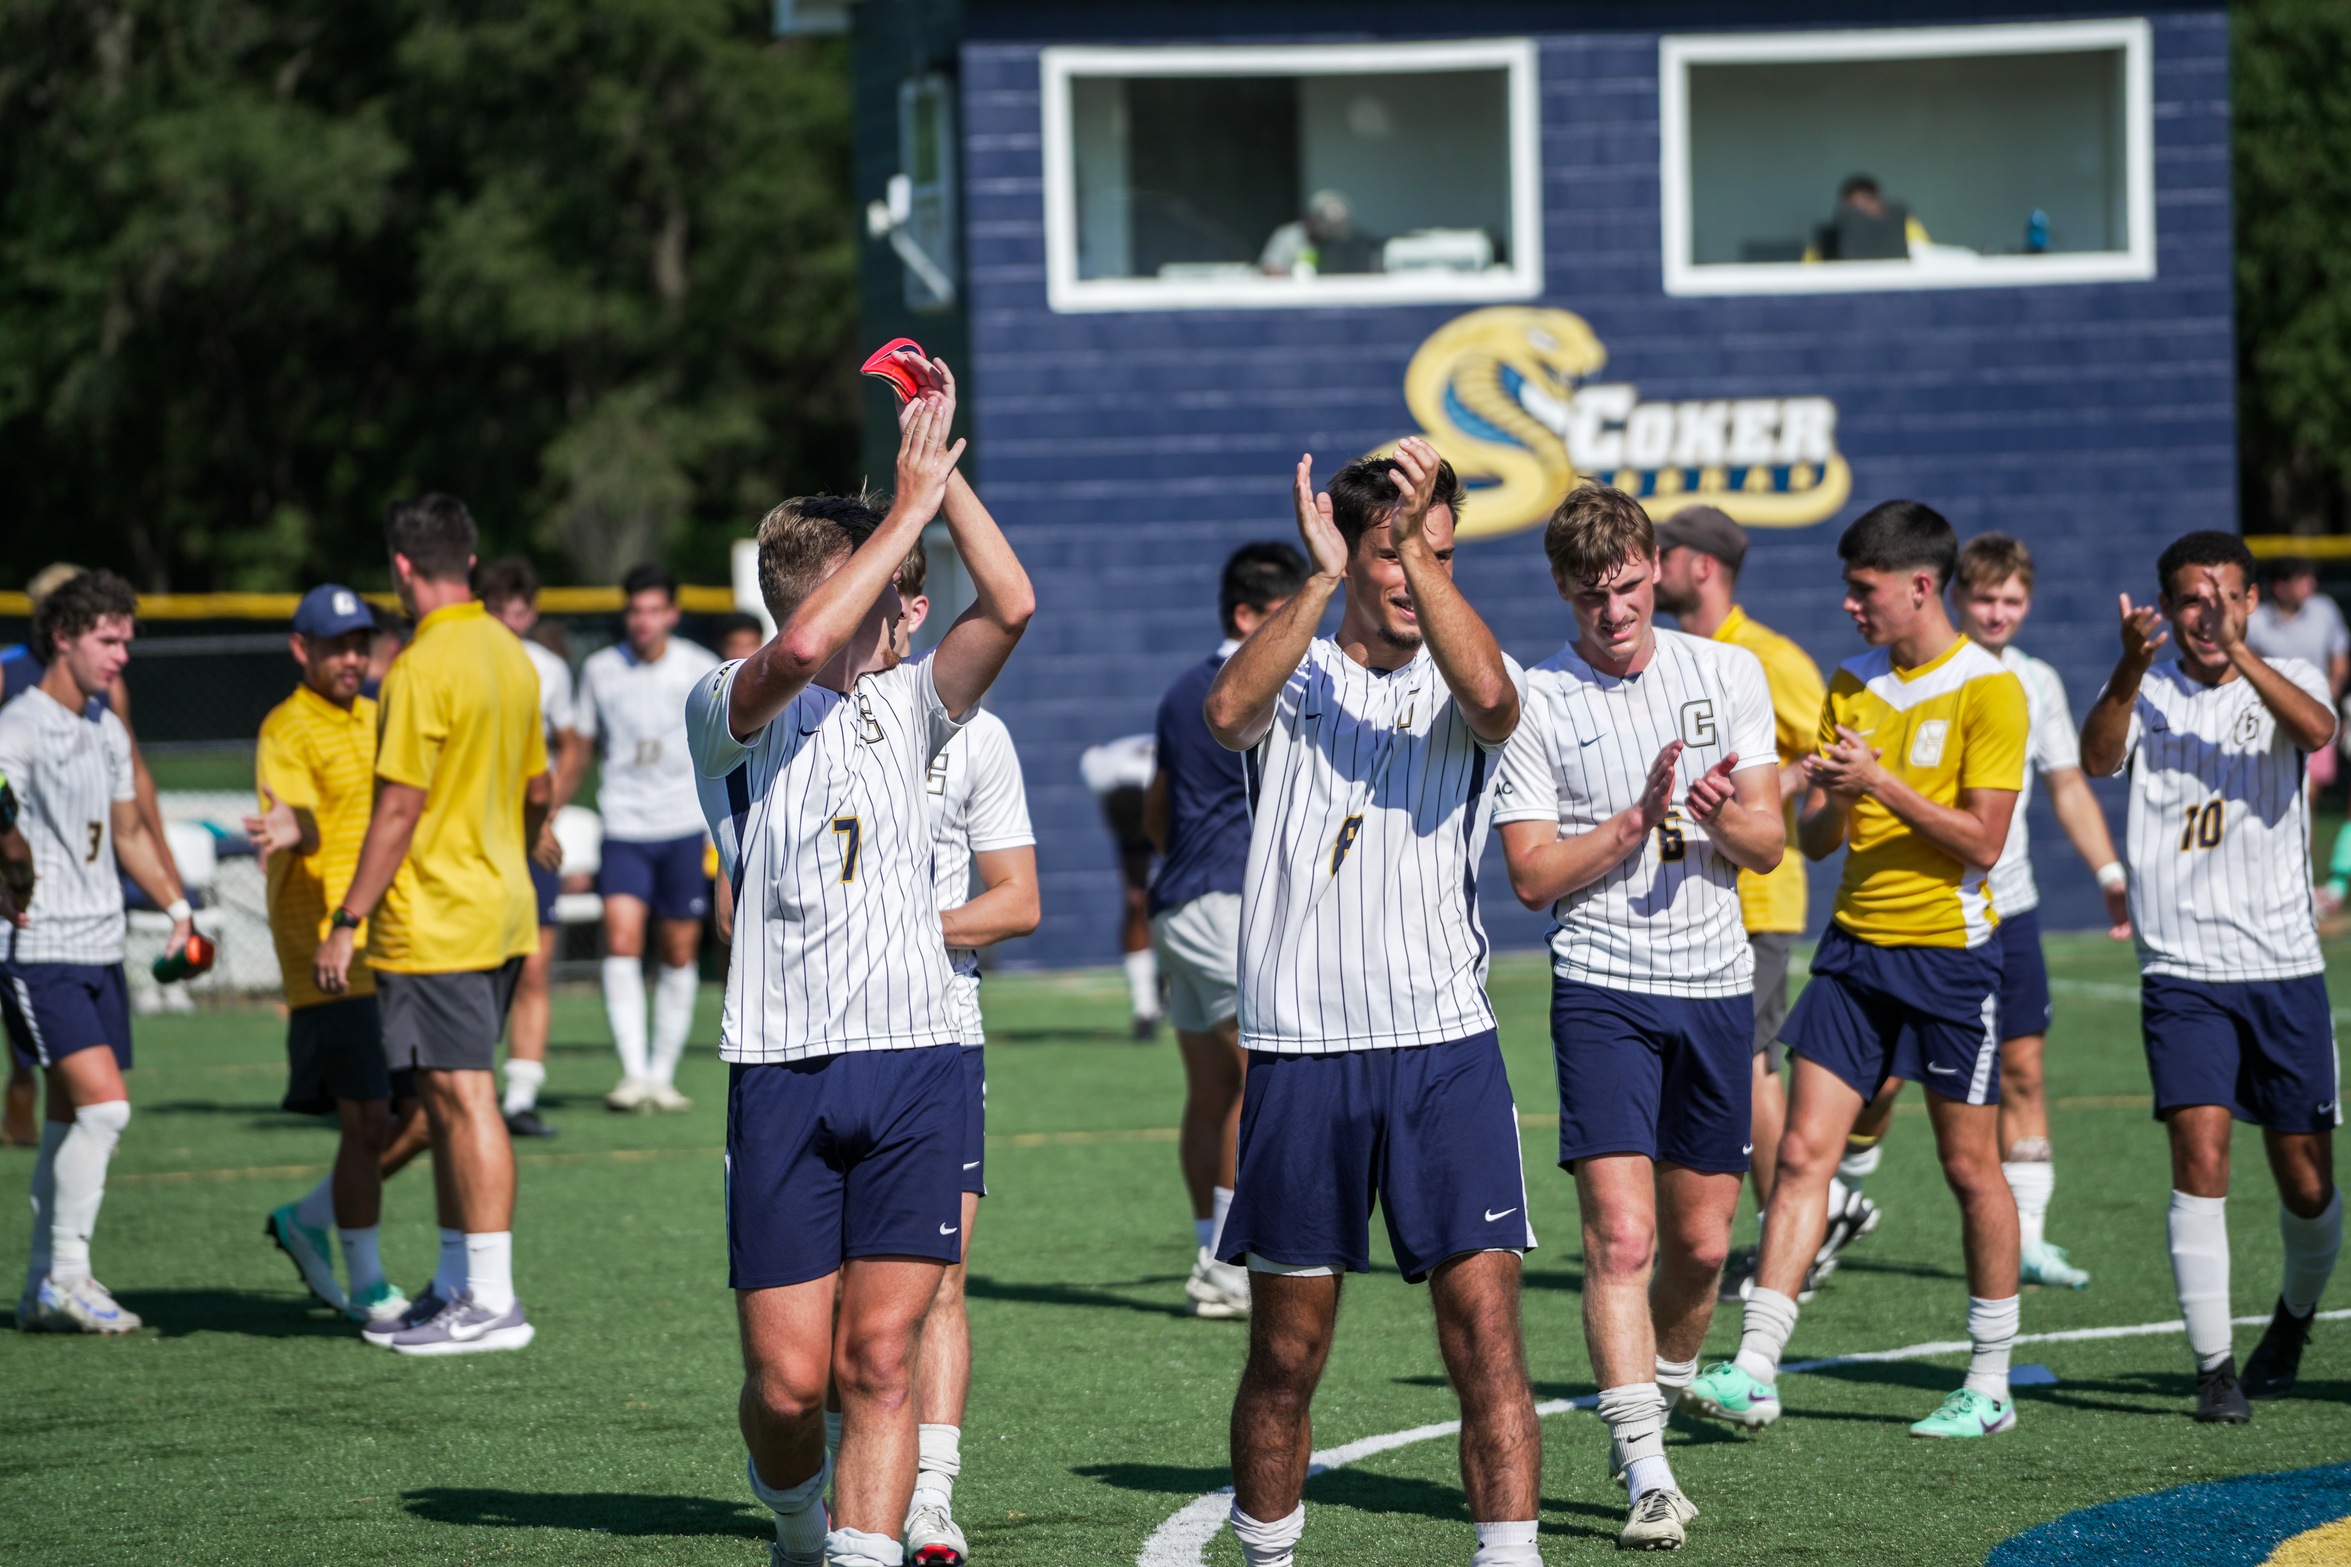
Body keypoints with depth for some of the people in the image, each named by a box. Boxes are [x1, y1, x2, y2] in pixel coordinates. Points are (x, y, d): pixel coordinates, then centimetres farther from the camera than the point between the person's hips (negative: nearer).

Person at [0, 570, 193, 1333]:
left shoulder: (107, 729, 14)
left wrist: (178, 908, 25)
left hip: (100, 950, 8)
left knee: (72, 1123, 9)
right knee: (104, 1104, -18)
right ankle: (65, 1275, -9)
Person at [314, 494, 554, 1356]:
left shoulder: (422, 669, -16)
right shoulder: (510, 655, 10)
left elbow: (400, 808, -19)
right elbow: (539, 791, 19)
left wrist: (347, 921, -15)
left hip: (435, 923, -9)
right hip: (502, 914, 9)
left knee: (465, 1099, -7)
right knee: (448, 1104, 15)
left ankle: (493, 1301, -6)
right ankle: (455, 1287, 19)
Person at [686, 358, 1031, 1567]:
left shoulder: (906, 707, 15)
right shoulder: (725, 711, 2)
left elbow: (1010, 605, 2)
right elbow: (799, 649, -19)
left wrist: (941, 464, 0)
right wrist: (912, 501, -11)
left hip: (917, 1053, 3)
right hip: (783, 1065, -3)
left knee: (878, 1362, -8)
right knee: (786, 1381, -2)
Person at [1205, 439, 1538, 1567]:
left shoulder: (1457, 678, 7)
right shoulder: (1291, 675, 6)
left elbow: (1491, 698, -18)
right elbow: (1227, 711, -18)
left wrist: (1425, 550, -21)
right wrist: (1321, 580, -22)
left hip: (1446, 1048, 0)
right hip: (1299, 1050, 0)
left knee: (1485, 1335, -8)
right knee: (1286, 1355, 7)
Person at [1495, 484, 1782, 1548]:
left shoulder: (1730, 674, 7)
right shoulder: (1536, 703, -3)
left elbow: (1767, 845, 6)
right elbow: (1532, 875, -6)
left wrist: (1725, 818, -16)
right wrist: (1637, 822, -17)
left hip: (1717, 988, 4)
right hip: (1603, 989, -4)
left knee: (1701, 1243, 8)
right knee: (1620, 1236, -14)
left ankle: (1660, 1398, 32)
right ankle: (1646, 1477, -15)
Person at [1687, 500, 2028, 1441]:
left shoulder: (1989, 691, -8)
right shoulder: (1851, 687, 10)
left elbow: (1982, 841, -14)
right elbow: (1816, 842, 11)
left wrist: (1882, 783, -20)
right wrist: (1829, 801, -11)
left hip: (1949, 953, -5)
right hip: (1854, 944, 5)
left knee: (1971, 1168, 4)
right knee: (1803, 1151, -4)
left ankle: (1990, 1386, 15)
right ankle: (1754, 1372, -8)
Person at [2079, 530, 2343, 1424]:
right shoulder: (2145, 691, 3)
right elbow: (2098, 758, -18)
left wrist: (2237, 654, -35)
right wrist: (2131, 669, -36)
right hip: (2181, 971, -1)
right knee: (2200, 1157, -15)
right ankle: (2214, 1366, -11)